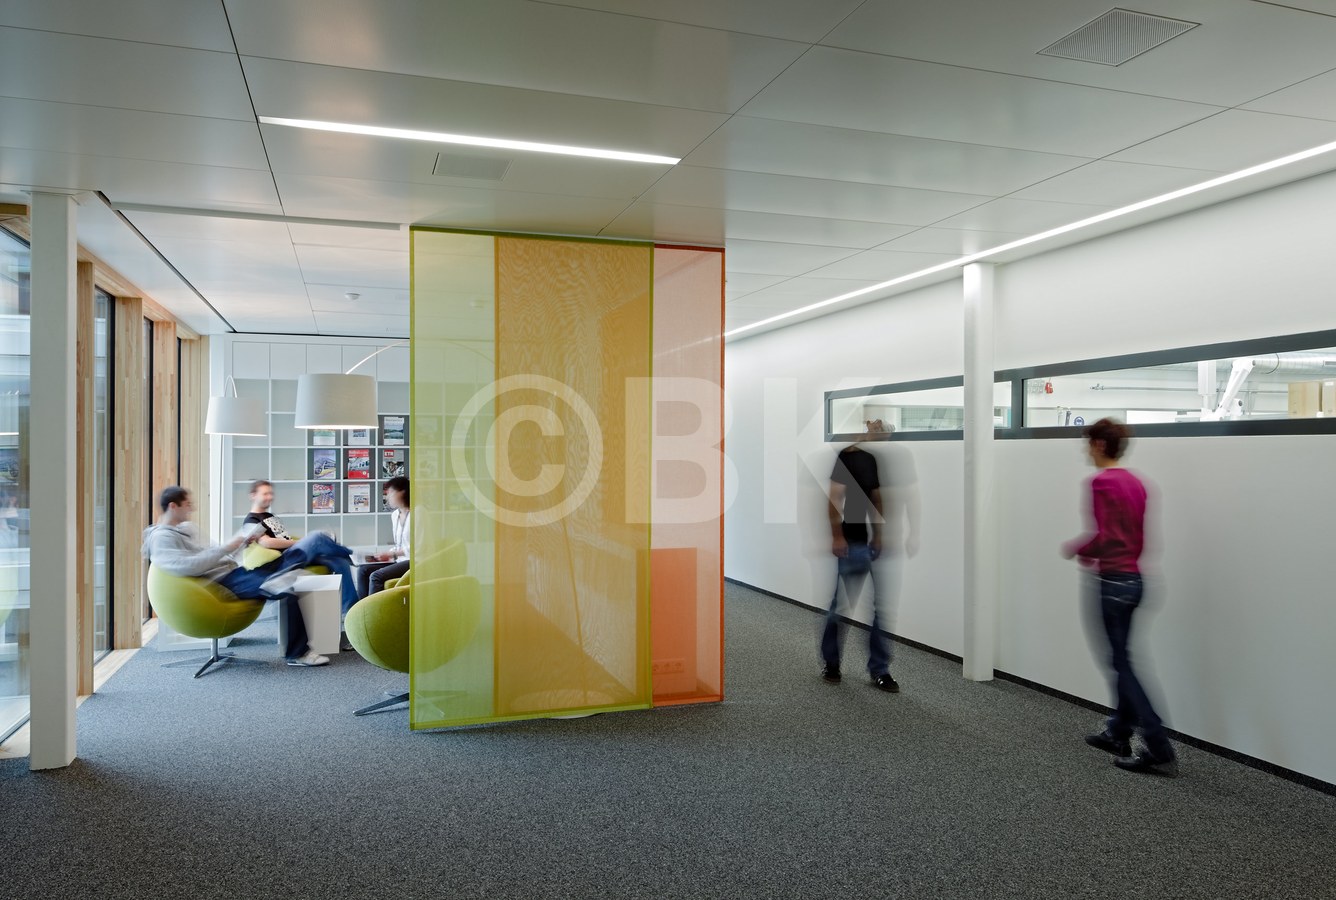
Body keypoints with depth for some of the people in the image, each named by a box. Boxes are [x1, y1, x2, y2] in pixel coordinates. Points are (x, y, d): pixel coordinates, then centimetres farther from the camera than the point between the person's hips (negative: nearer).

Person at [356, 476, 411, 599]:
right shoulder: (395, 515, 14)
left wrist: (390, 554, -15)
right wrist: (385, 555, 2)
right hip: (400, 560, 9)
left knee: (376, 576, -22)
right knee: (363, 570, -5)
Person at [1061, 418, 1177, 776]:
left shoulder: (1102, 482, -15)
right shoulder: (1135, 482, 10)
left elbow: (1103, 535, -22)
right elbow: (1138, 537, 13)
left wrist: (1075, 549, -5)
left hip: (1113, 582, -9)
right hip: (1133, 578, 9)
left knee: (1120, 664, 0)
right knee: (1120, 659, 19)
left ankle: (1160, 752, 1)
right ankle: (1118, 734, 30)